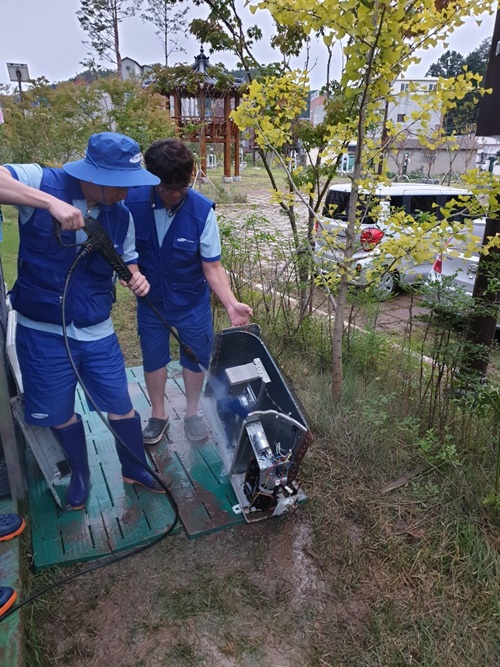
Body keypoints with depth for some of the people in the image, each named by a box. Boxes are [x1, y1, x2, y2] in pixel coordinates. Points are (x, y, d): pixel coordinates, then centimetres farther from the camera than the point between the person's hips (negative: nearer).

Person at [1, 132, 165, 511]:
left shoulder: (121, 214, -3)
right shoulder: (42, 182, -16)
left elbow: (127, 260, 10)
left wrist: (137, 279, -12)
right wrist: (50, 202, -42)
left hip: (97, 333, 3)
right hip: (42, 331, -2)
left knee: (121, 407, 11)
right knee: (60, 414, 14)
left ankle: (135, 468, 38)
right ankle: (80, 474, 43)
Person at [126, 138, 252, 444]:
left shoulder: (202, 211, -22)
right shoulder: (132, 202, -19)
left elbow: (212, 266, -18)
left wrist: (231, 303, -29)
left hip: (192, 302, -1)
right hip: (150, 300, 2)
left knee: (195, 358, 14)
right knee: (153, 358, 16)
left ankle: (192, 413, 40)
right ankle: (159, 415, 40)